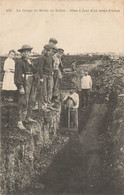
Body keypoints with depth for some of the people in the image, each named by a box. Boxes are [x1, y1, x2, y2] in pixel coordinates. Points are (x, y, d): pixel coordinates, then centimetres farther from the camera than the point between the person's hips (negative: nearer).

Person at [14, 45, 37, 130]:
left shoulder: (30, 61, 12)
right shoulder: (20, 62, -11)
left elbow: (35, 71, 5)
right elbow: (18, 75, -16)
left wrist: (30, 64, -11)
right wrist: (20, 87, -20)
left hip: (31, 83, 8)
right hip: (24, 83, -8)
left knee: (31, 101, 16)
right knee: (24, 103, -11)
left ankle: (28, 117, 30)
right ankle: (20, 122, -10)